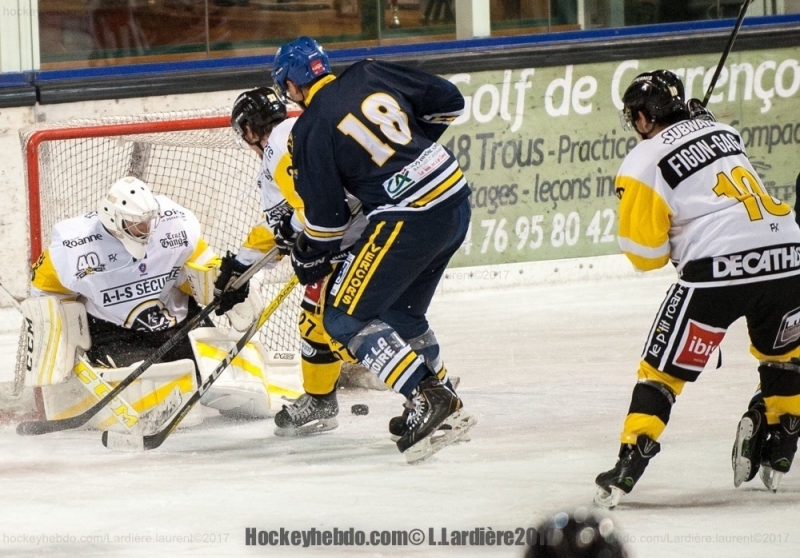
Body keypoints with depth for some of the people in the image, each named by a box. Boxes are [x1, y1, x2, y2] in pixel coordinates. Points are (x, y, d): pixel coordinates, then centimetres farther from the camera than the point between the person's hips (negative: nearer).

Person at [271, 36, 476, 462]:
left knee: (345, 318, -1)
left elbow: (326, 217, -3)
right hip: (455, 200, 8)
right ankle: (441, 405, 28)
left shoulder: (310, 130, -7)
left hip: (408, 219, -8)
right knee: (401, 311, 25)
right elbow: (449, 101, 15)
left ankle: (428, 398, -12)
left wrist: (307, 260, 15)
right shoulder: (371, 75, 10)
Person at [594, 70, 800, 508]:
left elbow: (644, 253, 2)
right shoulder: (723, 131, 18)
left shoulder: (644, 162, 2)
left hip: (719, 267, -5)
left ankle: (629, 466, -2)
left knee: (664, 366, 4)